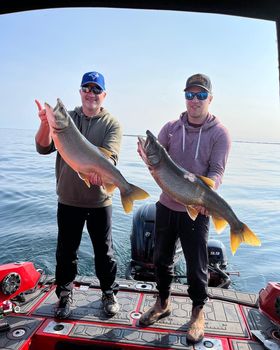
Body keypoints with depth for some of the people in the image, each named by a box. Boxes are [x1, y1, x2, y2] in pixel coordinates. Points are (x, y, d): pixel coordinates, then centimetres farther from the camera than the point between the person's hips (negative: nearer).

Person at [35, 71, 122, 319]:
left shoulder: (112, 124, -1)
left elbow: (110, 154, -17)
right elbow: (43, 148, -6)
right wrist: (45, 124, -27)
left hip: (99, 200, -1)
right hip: (68, 200, 1)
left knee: (104, 251, 12)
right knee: (66, 251, 14)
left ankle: (109, 293, 34)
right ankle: (65, 294, 35)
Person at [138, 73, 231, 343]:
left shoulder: (219, 133, -4)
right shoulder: (171, 128, 4)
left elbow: (217, 171, -10)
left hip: (196, 210, -3)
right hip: (166, 205, 4)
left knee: (196, 265, 8)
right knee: (161, 258, 16)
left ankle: (198, 312, 34)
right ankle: (163, 303, 40)